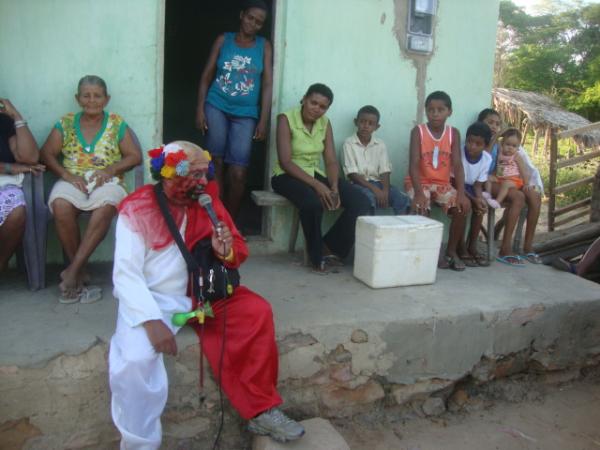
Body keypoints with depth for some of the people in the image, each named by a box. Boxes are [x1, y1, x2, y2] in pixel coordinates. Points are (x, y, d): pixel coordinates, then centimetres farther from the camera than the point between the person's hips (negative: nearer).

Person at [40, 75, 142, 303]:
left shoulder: (117, 124, 12)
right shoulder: (66, 123, 15)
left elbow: (135, 155, 6)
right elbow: (47, 153, 8)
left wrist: (111, 169, -11)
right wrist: (67, 175, -9)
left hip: (107, 181, -1)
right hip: (72, 180, 1)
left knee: (106, 206, -37)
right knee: (60, 205, -34)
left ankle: (73, 269, -29)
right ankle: (80, 273, -20)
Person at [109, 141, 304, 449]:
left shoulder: (206, 200, 0)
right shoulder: (138, 209, -13)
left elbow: (237, 254, 4)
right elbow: (126, 274, -18)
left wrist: (225, 250, -21)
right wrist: (151, 320, -31)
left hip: (197, 293, 4)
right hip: (150, 300, -4)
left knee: (257, 311, -14)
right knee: (136, 359, -30)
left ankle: (261, 410, -2)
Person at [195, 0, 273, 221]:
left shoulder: (264, 46, 5)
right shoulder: (223, 40, 6)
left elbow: (267, 84, 1)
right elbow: (206, 76, 6)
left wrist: (263, 120, -7)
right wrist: (200, 109, -3)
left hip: (245, 114, 0)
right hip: (216, 107, 0)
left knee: (238, 172, -6)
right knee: (216, 163, 1)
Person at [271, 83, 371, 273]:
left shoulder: (325, 123, 5)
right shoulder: (286, 119, -12)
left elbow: (331, 161, 1)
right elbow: (285, 162, -20)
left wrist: (334, 187, -20)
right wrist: (317, 185, -29)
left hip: (316, 174, 6)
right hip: (288, 175, -6)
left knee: (361, 202, -14)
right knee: (313, 202, -39)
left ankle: (329, 248, -2)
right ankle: (318, 257, -15)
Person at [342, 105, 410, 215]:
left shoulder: (380, 145, 9)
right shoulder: (349, 143, -3)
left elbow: (384, 171, 2)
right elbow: (352, 174, -9)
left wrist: (385, 191, -18)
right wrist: (374, 189, -19)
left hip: (377, 182, 4)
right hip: (358, 183, -4)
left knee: (403, 199, -19)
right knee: (369, 198, -36)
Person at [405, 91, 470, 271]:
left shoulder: (453, 133, -1)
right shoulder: (418, 131, -10)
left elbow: (457, 165, -9)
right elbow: (414, 164, -19)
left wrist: (461, 193, -24)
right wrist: (419, 193, -34)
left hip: (442, 183, 3)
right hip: (419, 181, -3)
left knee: (463, 206, -19)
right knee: (421, 207, -32)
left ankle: (451, 251, -2)